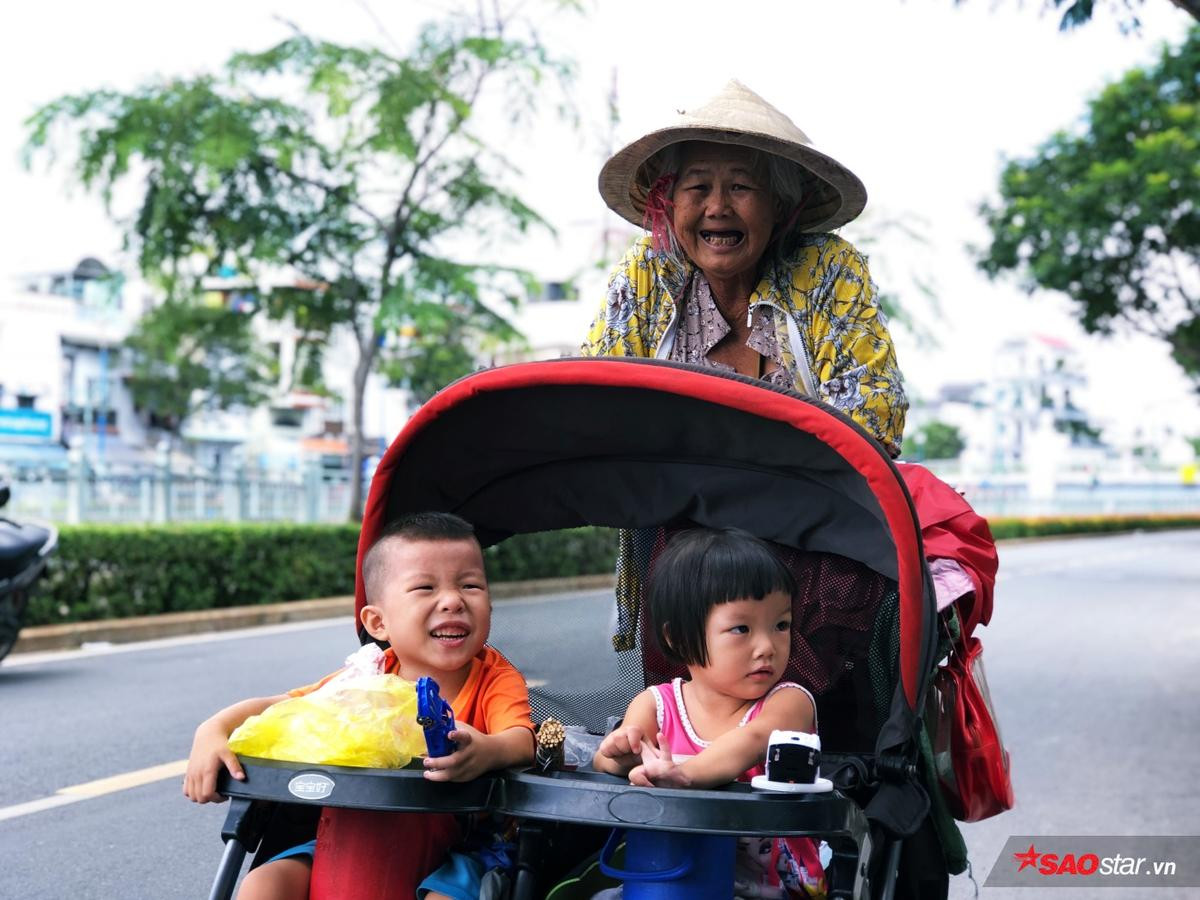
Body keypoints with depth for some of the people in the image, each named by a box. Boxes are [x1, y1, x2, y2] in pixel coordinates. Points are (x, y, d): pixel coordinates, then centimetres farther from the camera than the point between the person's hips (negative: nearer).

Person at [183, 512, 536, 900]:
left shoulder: (496, 679, -10)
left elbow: (521, 740, -28)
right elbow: (274, 709, 0)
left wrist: (488, 751, -53)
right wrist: (213, 731, -21)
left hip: (445, 854, -3)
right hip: (347, 843, 3)